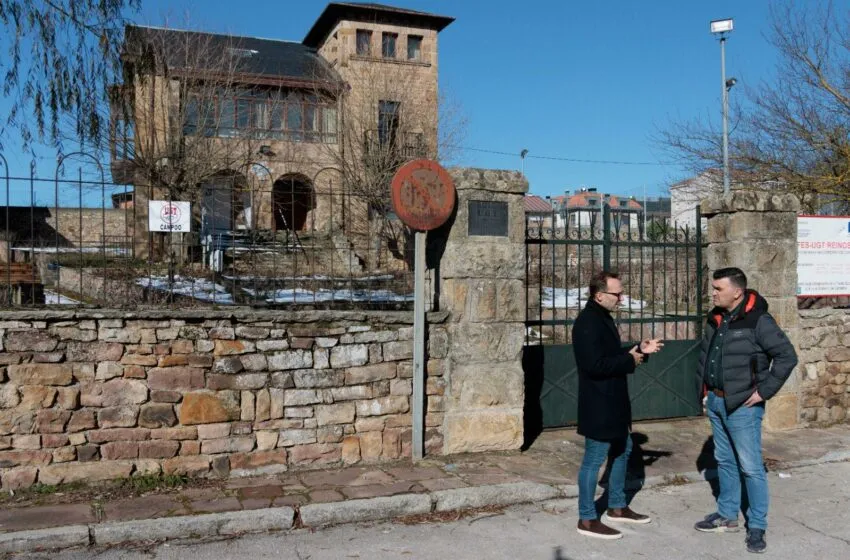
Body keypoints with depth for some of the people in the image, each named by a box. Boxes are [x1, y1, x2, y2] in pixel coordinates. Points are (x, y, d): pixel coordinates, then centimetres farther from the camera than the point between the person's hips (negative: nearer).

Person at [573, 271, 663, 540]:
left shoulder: (603, 318, 11)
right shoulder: (588, 322, -21)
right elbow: (594, 364, -29)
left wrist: (639, 350, 5)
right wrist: (630, 360, -18)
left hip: (612, 402, 11)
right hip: (598, 405, -11)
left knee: (623, 450, 20)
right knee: (594, 460, -1)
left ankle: (617, 507, 35)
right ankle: (587, 519, 11)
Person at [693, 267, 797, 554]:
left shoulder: (758, 321, -17)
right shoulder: (715, 318, 6)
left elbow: (787, 356, -18)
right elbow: (705, 353, 20)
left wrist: (764, 391, -17)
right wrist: (706, 386, 12)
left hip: (742, 406, -8)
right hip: (715, 402, 8)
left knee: (750, 467, 0)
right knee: (724, 461, 17)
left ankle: (757, 526, 12)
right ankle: (727, 515, 30)